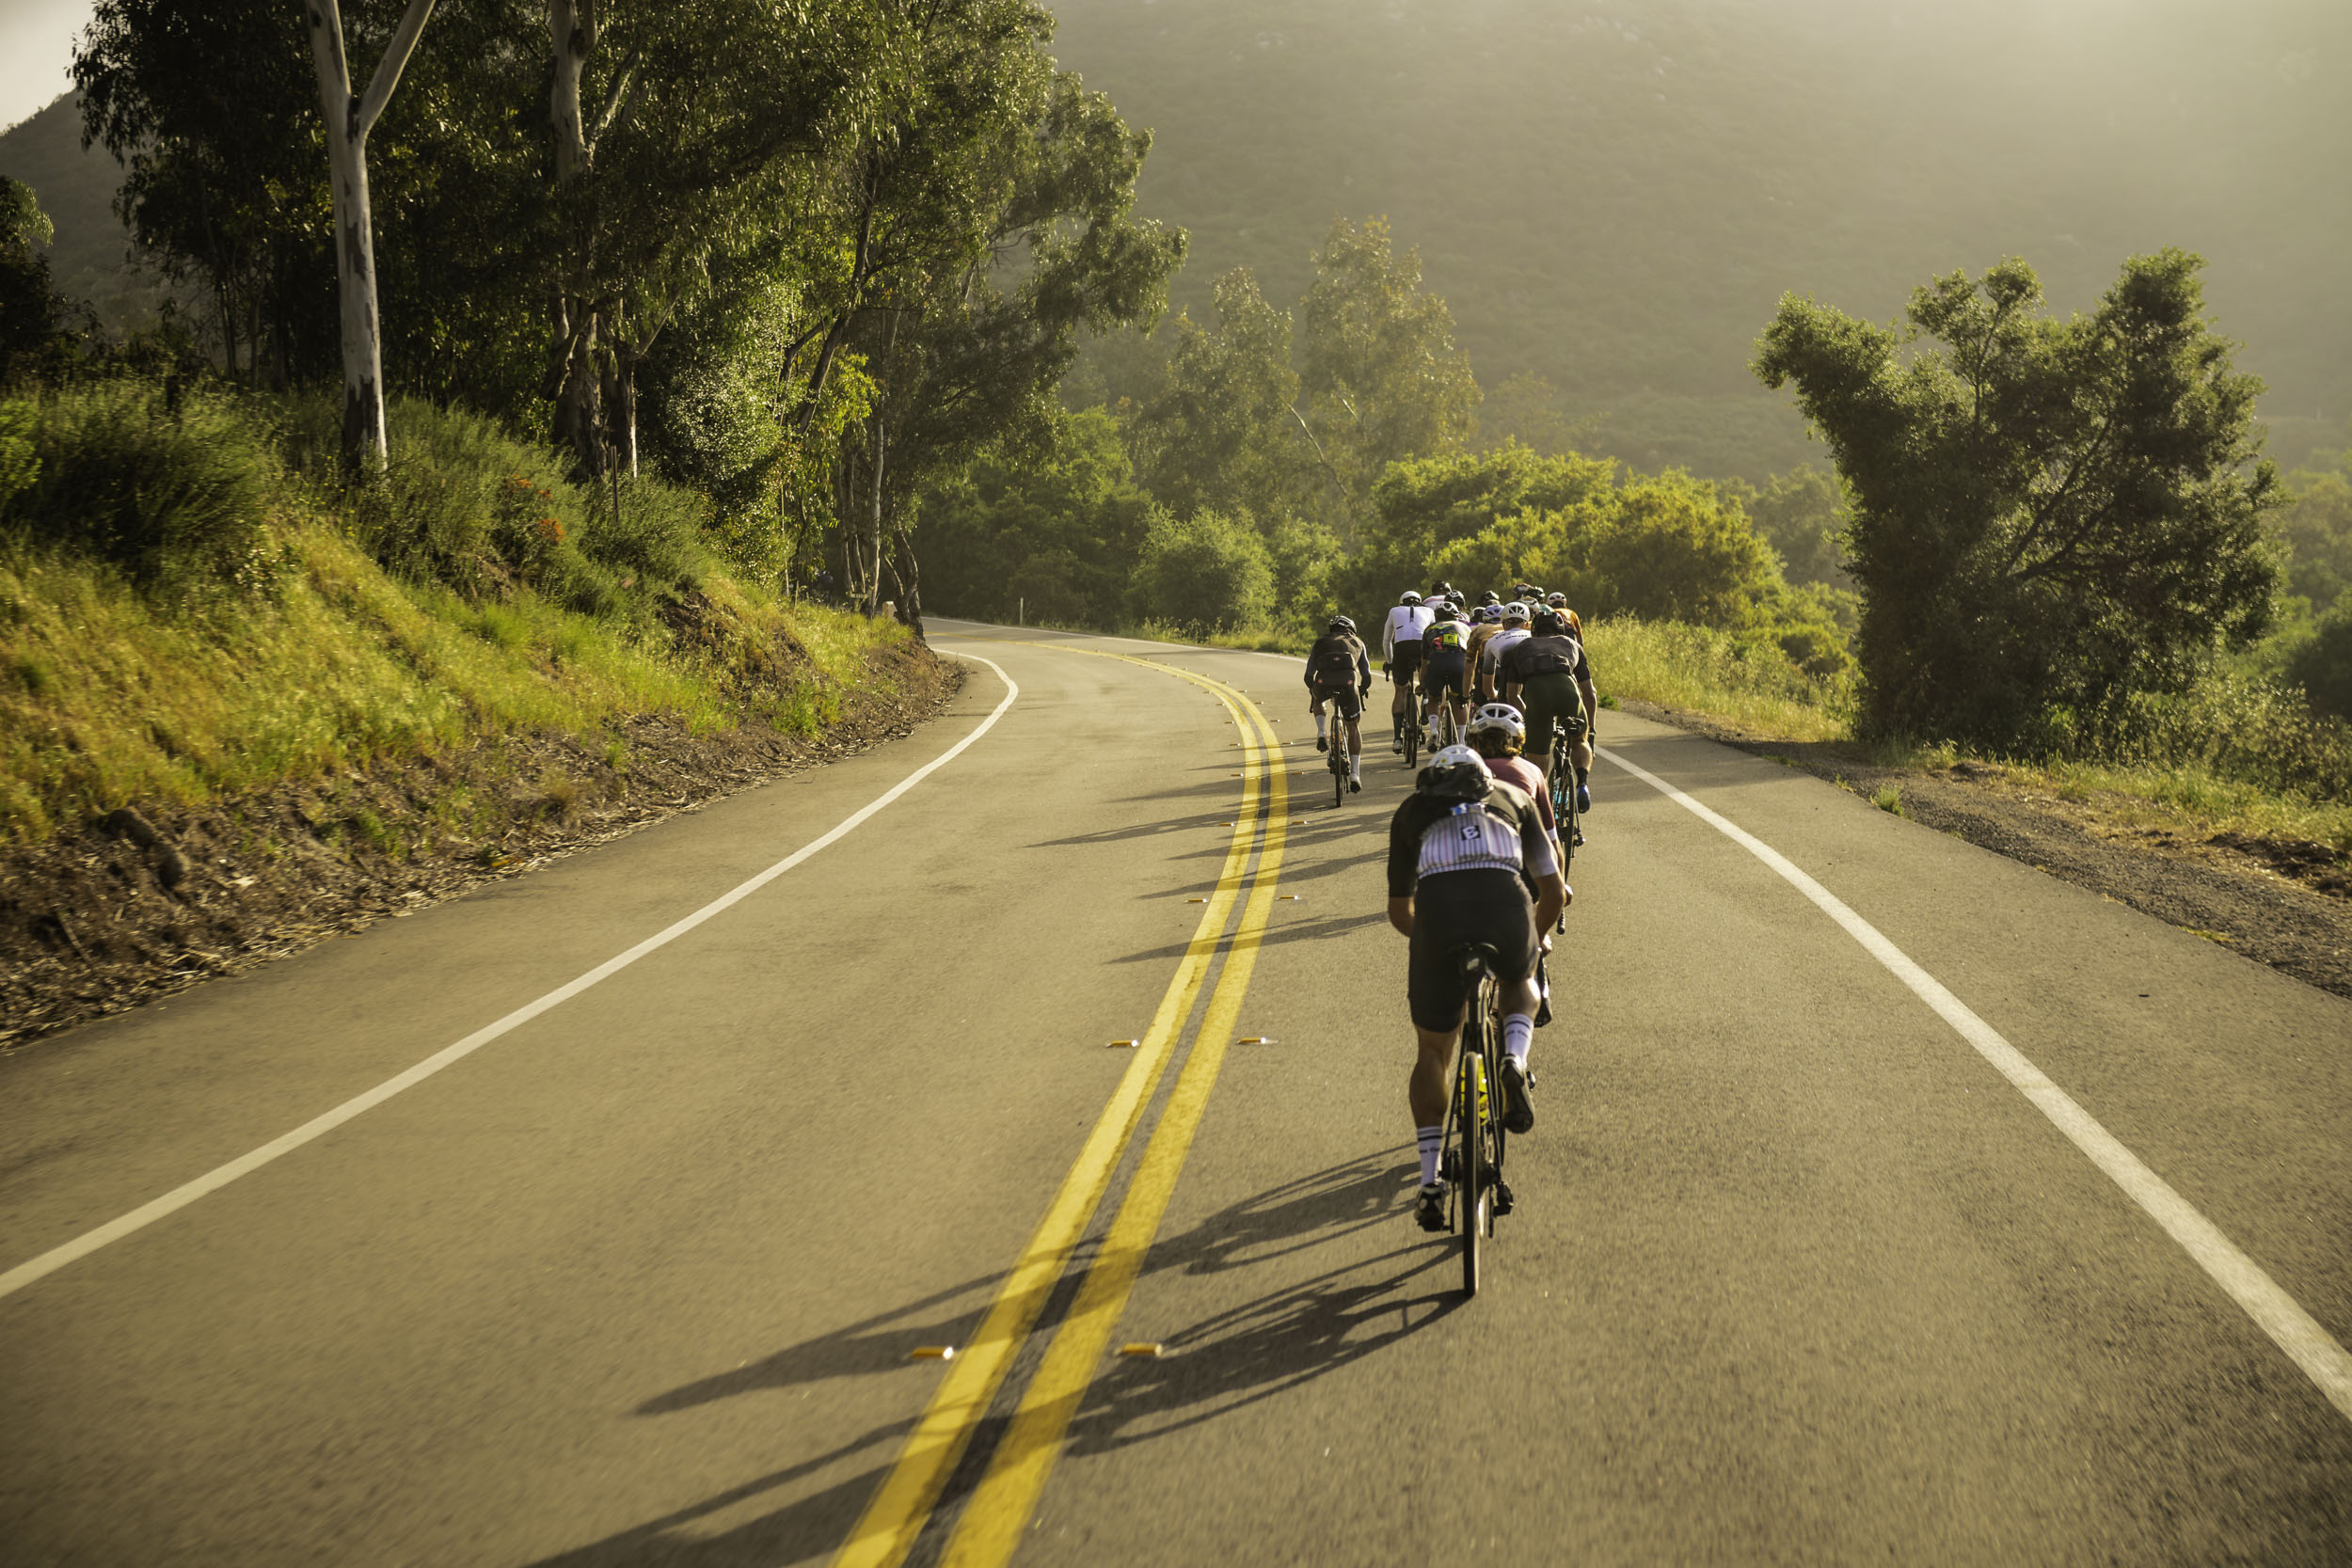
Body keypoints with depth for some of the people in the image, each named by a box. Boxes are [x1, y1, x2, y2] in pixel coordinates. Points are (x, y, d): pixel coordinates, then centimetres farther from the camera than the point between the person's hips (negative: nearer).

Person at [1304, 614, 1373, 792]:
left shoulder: (1320, 642, 32)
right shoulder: (1356, 643, 33)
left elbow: (1308, 676, 31)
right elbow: (1366, 676, 34)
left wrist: (1313, 691, 50)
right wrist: (1362, 690, 54)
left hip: (1323, 680, 0)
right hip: (1348, 681, 0)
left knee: (1317, 699, 39)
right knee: (1353, 727, 18)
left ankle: (1321, 735, 18)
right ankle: (1355, 775, 13)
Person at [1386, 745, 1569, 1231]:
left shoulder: (1411, 810, 30)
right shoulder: (1512, 796, 31)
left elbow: (1399, 910, 36)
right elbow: (1555, 892, 32)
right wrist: (1534, 936, 51)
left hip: (1436, 912, 0)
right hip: (1506, 905, 0)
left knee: (1432, 1053, 20)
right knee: (1520, 985, 36)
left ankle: (1431, 1181, 9)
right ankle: (1514, 1062, 5)